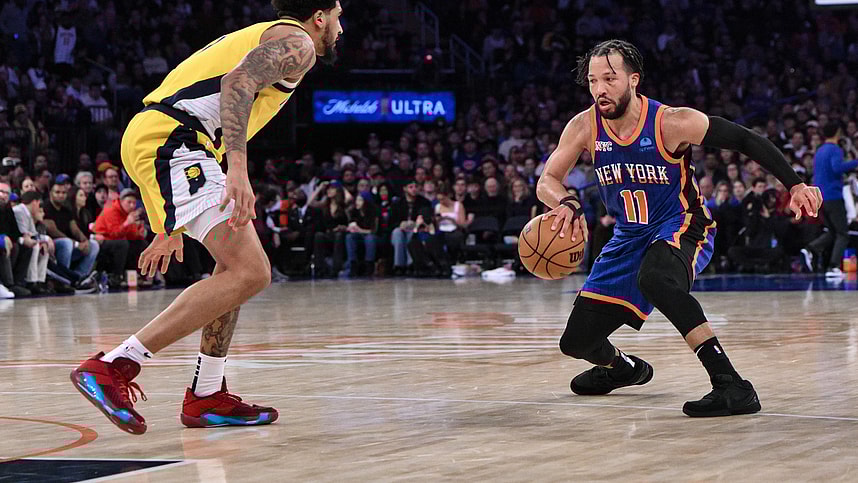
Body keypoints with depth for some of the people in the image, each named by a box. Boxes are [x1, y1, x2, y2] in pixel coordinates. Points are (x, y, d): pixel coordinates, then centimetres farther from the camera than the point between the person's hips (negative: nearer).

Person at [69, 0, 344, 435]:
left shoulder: (259, 38, 34)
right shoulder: (296, 42, 4)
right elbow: (237, 82, -17)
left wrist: (170, 228, 36)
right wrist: (238, 169, -29)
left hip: (149, 138, 10)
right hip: (171, 141, -10)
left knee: (239, 265, 21)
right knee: (250, 273, -17)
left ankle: (206, 397, 20)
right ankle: (111, 367, -22)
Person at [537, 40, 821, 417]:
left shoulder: (672, 123, -21)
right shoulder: (585, 127, -9)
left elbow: (745, 140, -13)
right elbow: (547, 181, -4)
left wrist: (794, 185, -21)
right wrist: (566, 203, -28)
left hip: (681, 227, -6)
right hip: (629, 238, 6)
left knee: (654, 277, -42)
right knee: (576, 341, 4)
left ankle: (731, 386, -41)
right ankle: (622, 368, 44)